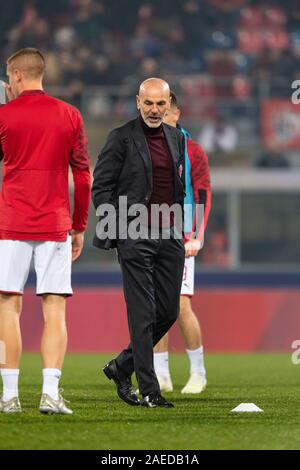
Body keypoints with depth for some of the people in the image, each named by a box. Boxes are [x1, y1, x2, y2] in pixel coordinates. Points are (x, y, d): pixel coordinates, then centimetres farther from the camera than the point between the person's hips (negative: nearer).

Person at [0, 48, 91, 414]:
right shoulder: (69, 116, 5)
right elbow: (83, 175, 7)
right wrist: (80, 226, 13)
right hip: (55, 226, 1)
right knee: (54, 309, 1)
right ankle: (50, 393, -9)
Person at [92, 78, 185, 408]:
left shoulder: (176, 138, 14)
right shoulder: (122, 138, -4)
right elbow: (100, 187, -4)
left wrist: (180, 228, 15)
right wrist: (115, 230, -10)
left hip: (170, 237, 6)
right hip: (135, 237, -6)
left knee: (168, 312, 7)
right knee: (143, 315, -7)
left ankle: (122, 366, 24)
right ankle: (149, 390, -4)